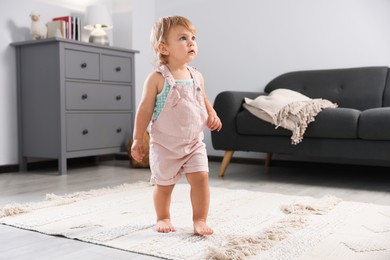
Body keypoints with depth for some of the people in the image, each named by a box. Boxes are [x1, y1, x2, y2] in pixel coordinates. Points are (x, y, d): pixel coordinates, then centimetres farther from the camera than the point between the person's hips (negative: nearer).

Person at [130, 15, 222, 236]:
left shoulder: (197, 76, 2)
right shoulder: (157, 78, -13)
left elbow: (204, 100, 16)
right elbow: (145, 109, -9)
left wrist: (212, 115, -4)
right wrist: (138, 139, -7)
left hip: (194, 142, 4)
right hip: (165, 144, -3)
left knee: (201, 178, -5)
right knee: (164, 184, 10)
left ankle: (200, 220, 10)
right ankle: (163, 218, 32)